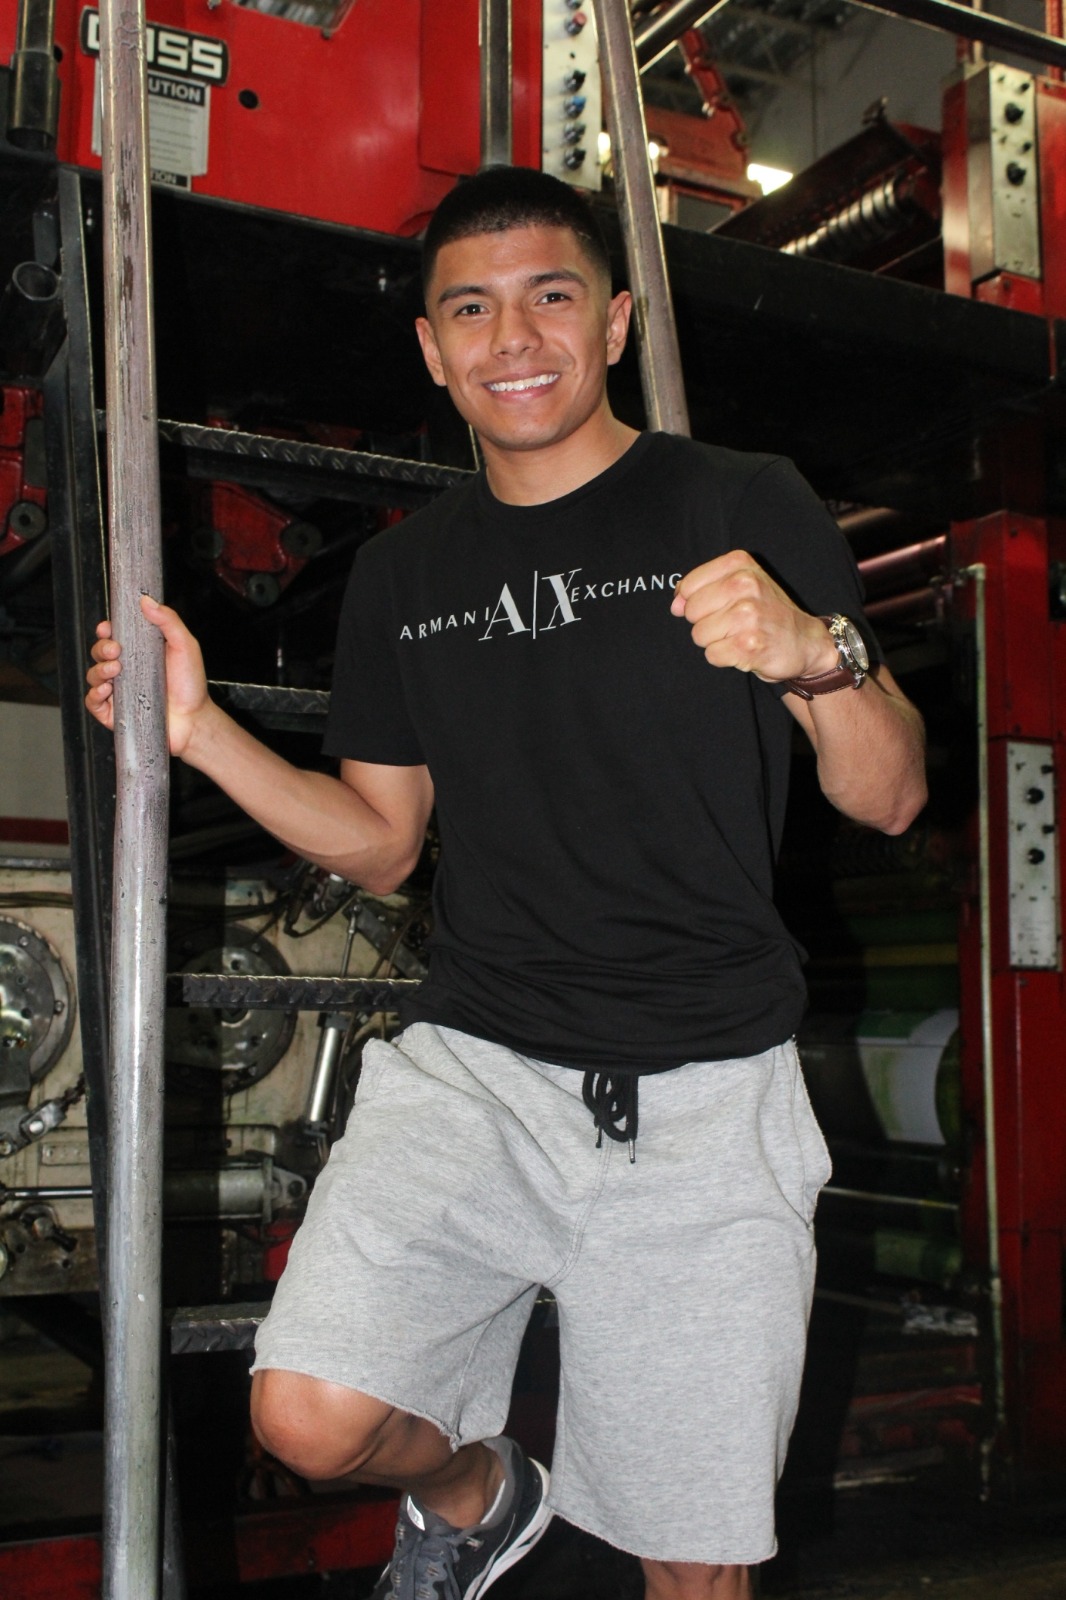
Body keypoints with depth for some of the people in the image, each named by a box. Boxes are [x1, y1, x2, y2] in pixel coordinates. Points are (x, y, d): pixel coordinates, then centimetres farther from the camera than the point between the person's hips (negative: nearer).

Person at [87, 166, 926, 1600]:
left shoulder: (746, 508, -1)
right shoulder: (404, 577, 11)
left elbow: (889, 798, -3)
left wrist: (820, 656, -24)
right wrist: (196, 728, 3)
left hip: (704, 1102, -2)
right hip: (474, 1069, 3)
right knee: (311, 1416, -14)